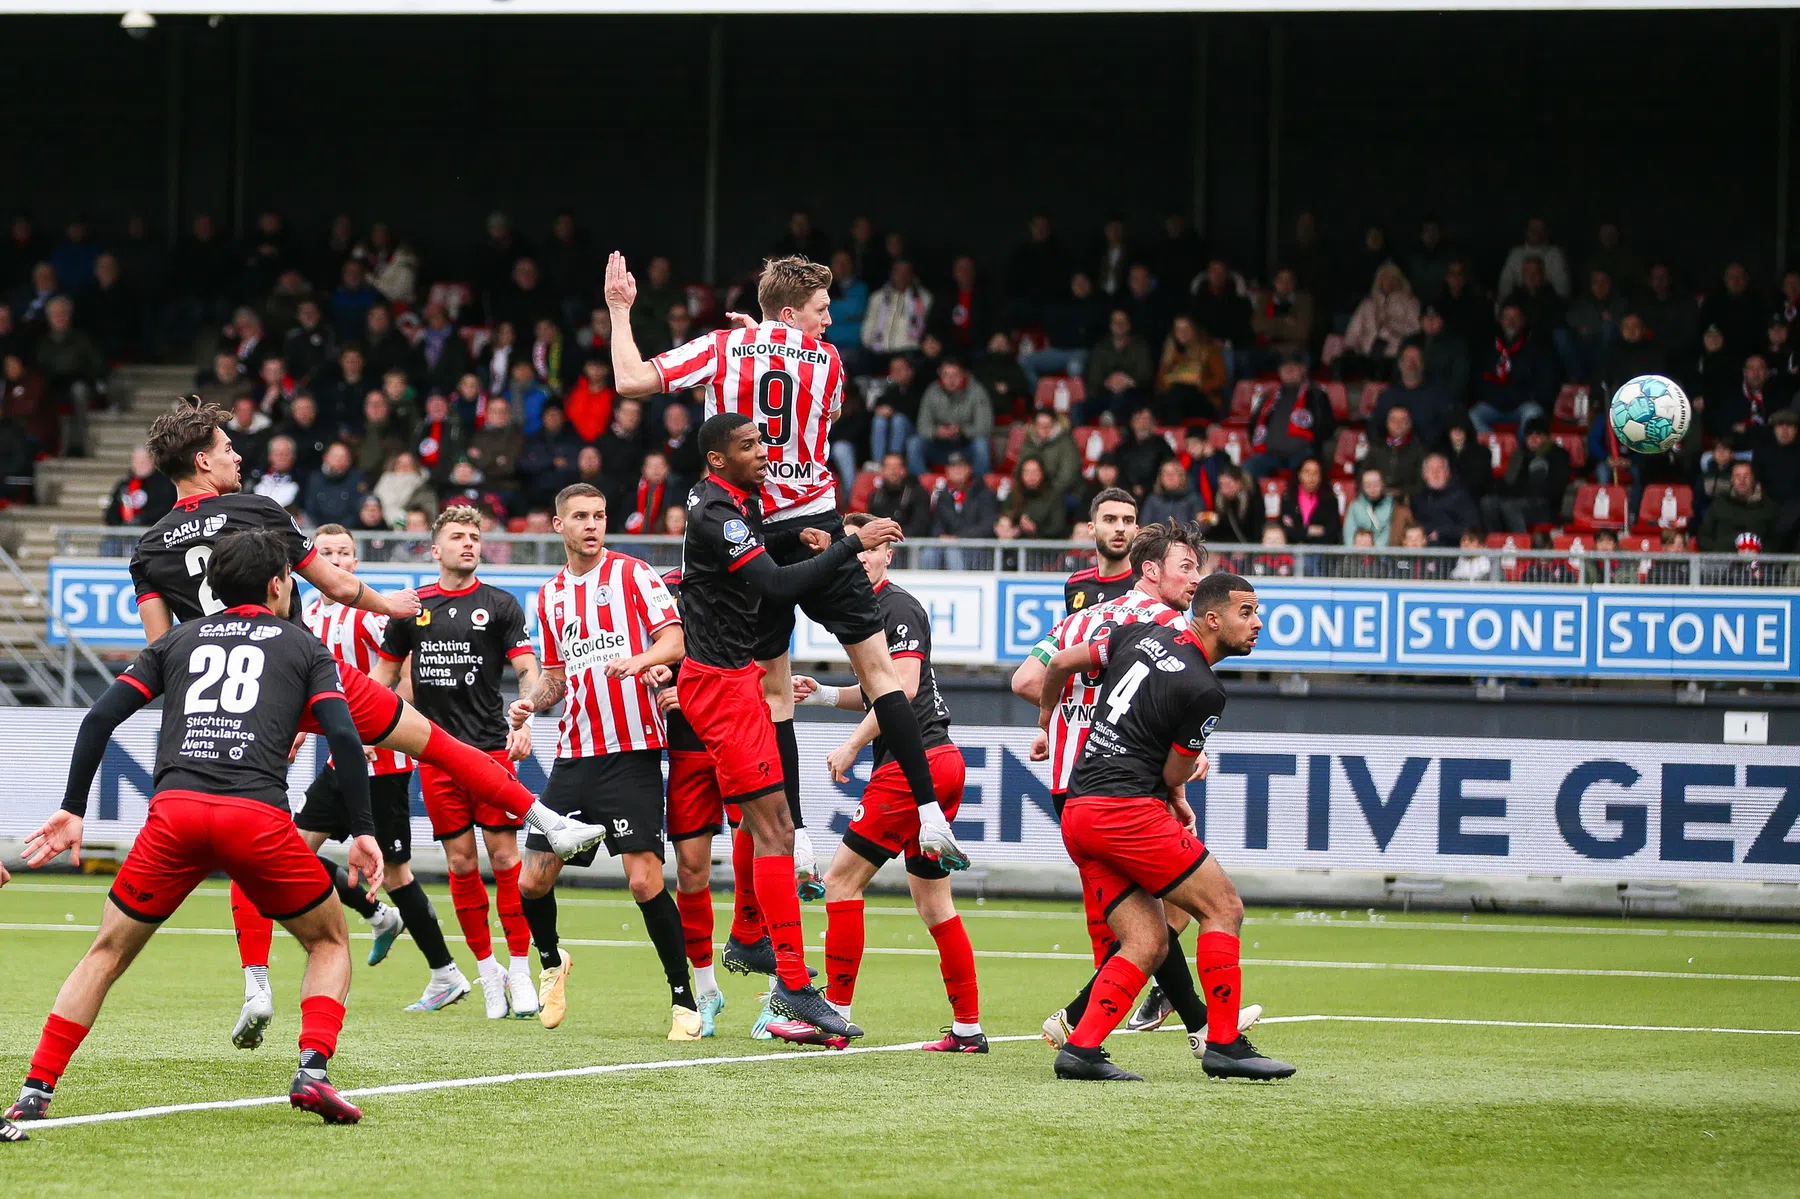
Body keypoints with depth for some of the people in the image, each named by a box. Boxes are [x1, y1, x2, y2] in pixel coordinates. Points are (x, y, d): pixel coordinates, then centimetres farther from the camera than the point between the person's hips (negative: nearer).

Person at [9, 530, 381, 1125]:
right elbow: (344, 737, 5)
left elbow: (99, 718, 16)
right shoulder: (304, 647, 19)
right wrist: (363, 832, 7)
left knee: (107, 954, 15)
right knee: (330, 942, 20)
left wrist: (72, 810, 19)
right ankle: (312, 1071, -1)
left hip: (174, 809, 2)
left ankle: (35, 1090, 5)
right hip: (259, 817, -2)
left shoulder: (177, 640, 25)